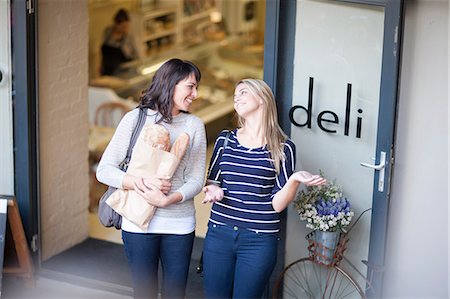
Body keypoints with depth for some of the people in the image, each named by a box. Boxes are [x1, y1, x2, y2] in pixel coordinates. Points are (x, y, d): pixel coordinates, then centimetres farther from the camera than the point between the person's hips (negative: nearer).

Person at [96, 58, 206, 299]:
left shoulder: (194, 125, 3)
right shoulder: (135, 118, -2)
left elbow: (196, 180, 0)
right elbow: (104, 170, -6)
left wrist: (168, 200, -19)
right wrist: (141, 183, -22)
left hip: (180, 224, 2)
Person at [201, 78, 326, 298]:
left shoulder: (282, 148, -1)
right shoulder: (225, 140, 8)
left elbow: (277, 204, -4)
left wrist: (294, 180, -22)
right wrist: (213, 190, -5)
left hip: (259, 241, -3)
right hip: (219, 233, 3)